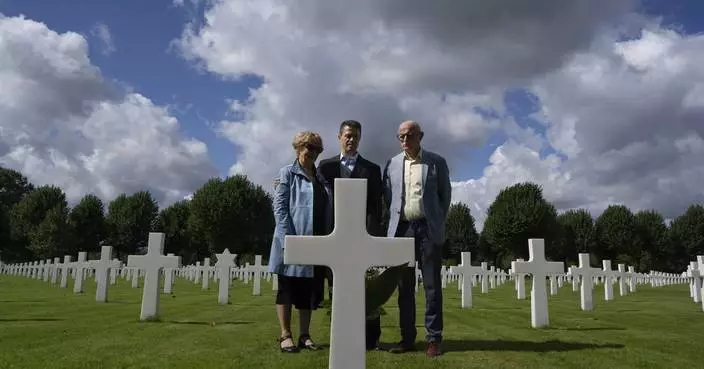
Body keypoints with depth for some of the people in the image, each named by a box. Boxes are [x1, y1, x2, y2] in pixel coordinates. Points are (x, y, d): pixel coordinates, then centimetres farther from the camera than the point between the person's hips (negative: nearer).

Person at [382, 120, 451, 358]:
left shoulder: (437, 162, 4)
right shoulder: (392, 164, 10)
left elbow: (446, 194, 8)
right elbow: (387, 196, 15)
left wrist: (438, 222, 6)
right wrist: (395, 221, 9)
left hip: (428, 229, -2)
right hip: (401, 229, 2)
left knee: (432, 285, -1)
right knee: (404, 286, 6)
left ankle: (433, 338, 6)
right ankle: (407, 338, 13)